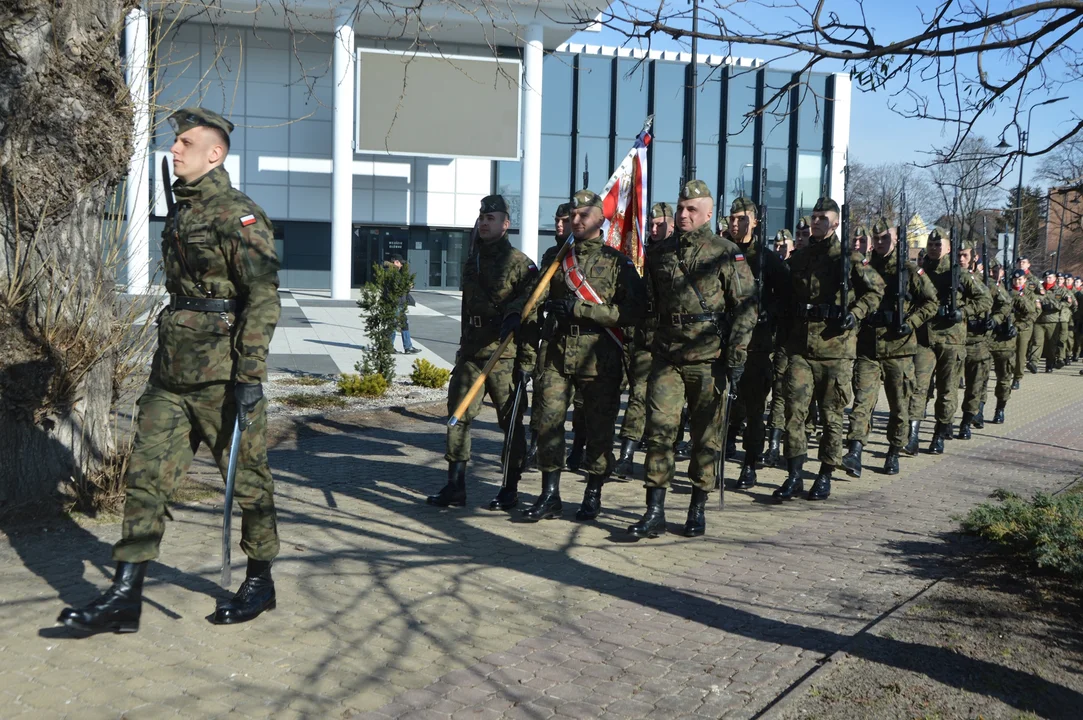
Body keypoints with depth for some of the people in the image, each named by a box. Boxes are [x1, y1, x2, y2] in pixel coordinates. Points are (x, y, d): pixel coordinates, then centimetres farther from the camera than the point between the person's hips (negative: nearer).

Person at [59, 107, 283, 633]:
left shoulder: (238, 215, -11)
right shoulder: (182, 212, 16)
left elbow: (263, 299, -18)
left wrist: (250, 377, -23)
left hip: (220, 375, -8)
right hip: (171, 373, 8)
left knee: (247, 478, 6)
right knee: (145, 476, 4)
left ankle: (260, 582, 22)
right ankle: (125, 597, 10)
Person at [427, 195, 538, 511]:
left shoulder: (520, 263, -6)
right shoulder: (472, 261, 15)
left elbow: (531, 315, -10)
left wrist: (526, 362, -14)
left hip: (504, 356, -6)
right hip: (471, 353, 6)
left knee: (511, 422, 3)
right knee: (458, 415, 2)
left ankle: (510, 490, 14)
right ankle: (455, 487, 9)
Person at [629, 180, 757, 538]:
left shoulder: (727, 254, -1)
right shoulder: (661, 253, 12)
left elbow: (746, 308, -4)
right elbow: (648, 304, 20)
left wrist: (736, 358, -10)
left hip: (708, 357, -3)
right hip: (666, 355, 3)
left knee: (706, 435, 5)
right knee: (659, 429, -3)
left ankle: (698, 509, 18)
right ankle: (655, 512, 0)